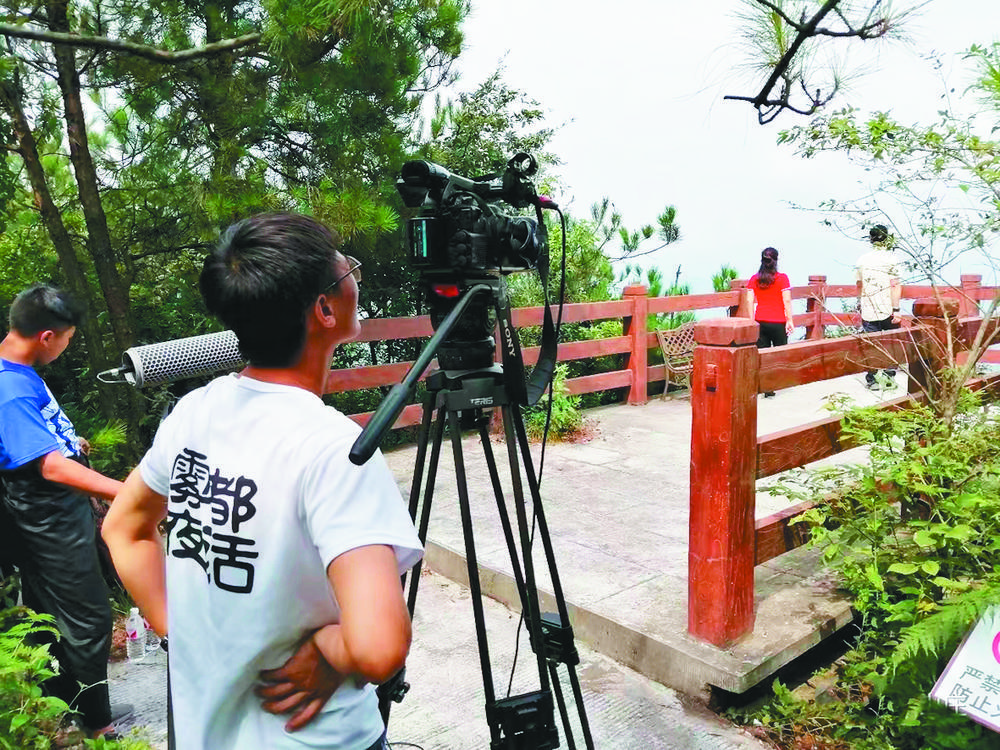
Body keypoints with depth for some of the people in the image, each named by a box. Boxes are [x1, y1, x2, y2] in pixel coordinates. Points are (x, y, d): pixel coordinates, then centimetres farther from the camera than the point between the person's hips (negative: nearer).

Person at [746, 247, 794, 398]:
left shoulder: (754, 279, 3)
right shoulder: (782, 278, -5)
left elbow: (750, 302, 2)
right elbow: (787, 301, -7)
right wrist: (789, 320, -2)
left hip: (760, 322, 3)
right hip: (778, 322, -2)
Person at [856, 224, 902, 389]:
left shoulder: (862, 259, 5)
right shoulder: (891, 258, -7)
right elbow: (895, 285, -12)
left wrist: (860, 305, 25)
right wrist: (896, 310, -11)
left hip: (868, 312, 3)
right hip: (888, 310, -3)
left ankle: (871, 380, 6)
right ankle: (889, 375, 13)